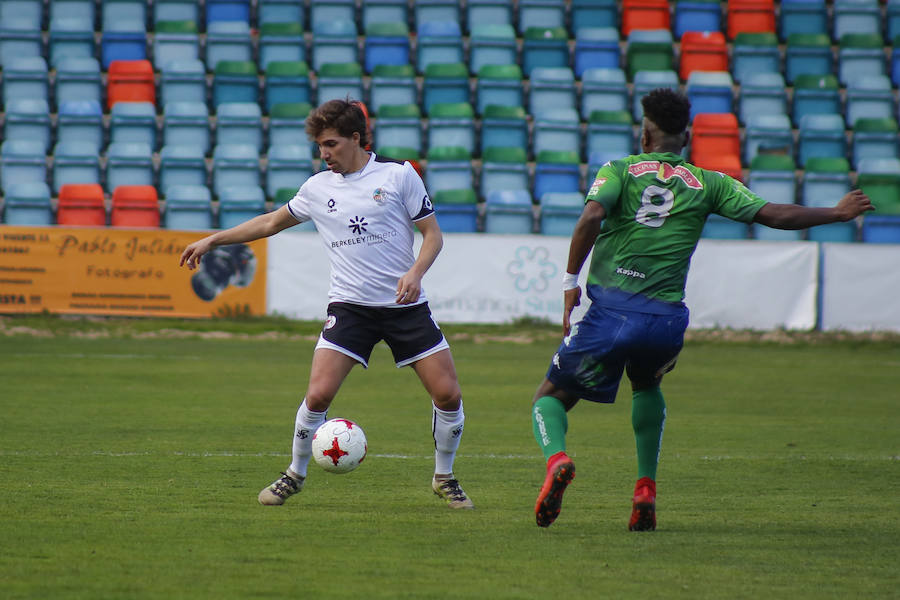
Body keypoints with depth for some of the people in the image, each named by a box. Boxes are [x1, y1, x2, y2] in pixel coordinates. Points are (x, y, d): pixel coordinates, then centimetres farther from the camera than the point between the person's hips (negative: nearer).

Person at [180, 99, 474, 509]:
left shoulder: (398, 175, -1)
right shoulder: (317, 188, 8)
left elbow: (432, 233, 2)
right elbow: (272, 222, 23)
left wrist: (415, 272, -17)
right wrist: (212, 240, 22)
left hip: (405, 305, -1)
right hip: (349, 305, 1)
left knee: (448, 394, -6)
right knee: (318, 394, -14)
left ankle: (444, 478, 16)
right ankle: (295, 475, 8)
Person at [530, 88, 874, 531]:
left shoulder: (619, 170, 8)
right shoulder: (708, 184, 12)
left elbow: (592, 216, -12)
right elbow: (773, 215, 8)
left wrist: (570, 282, -5)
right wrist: (837, 214, 22)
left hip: (612, 309, -2)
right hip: (667, 320, 2)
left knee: (550, 397, 11)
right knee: (646, 386, 36)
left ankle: (556, 459, -24)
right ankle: (646, 490, 23)